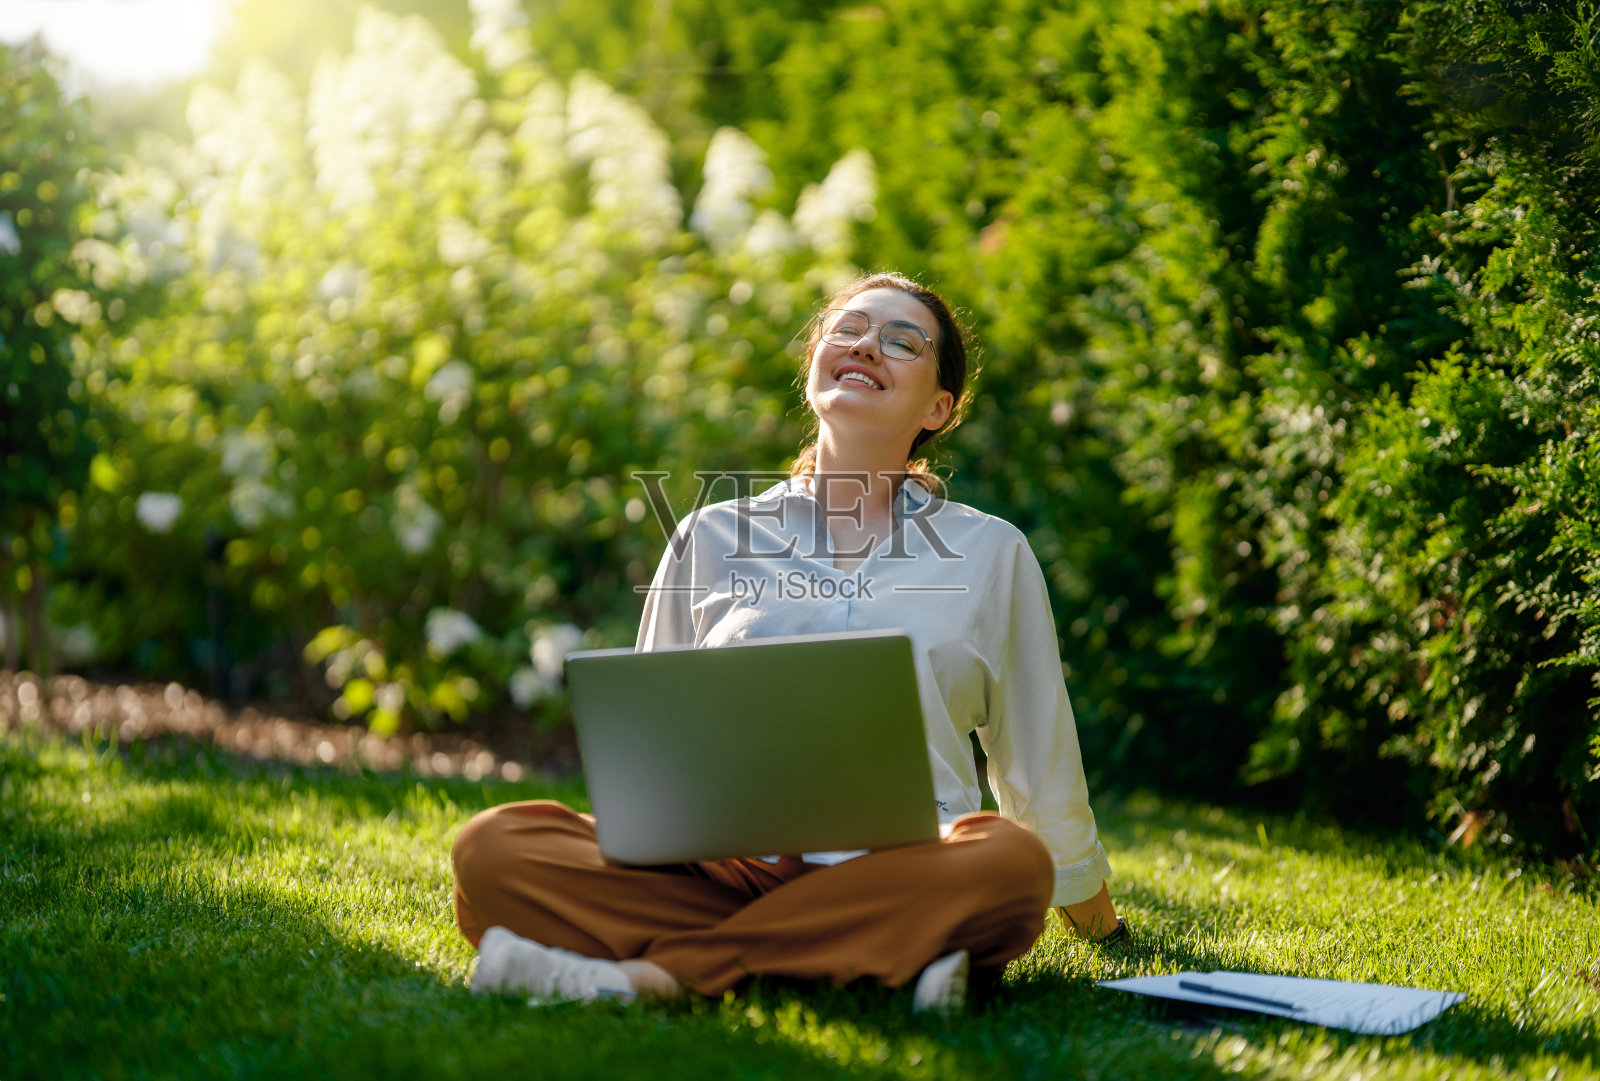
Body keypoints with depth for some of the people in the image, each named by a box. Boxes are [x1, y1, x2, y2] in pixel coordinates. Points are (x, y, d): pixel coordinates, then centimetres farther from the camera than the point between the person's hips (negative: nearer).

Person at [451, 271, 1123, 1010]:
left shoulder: (990, 553, 16)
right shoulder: (711, 538, 18)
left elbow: (1040, 755, 23)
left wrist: (1088, 906, 29)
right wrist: (628, 848, 4)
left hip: (897, 876, 0)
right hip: (722, 868, 0)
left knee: (1010, 864, -36)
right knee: (494, 847, -25)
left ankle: (656, 971, -30)